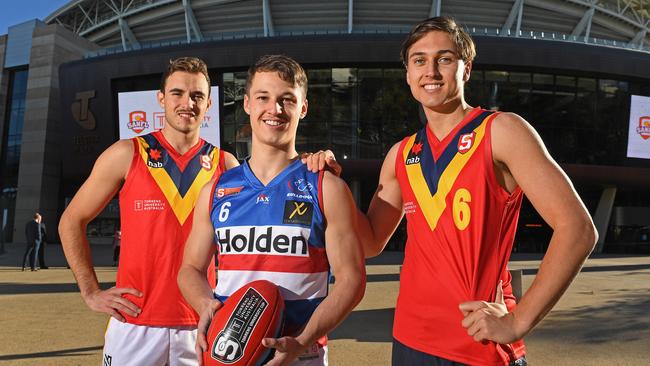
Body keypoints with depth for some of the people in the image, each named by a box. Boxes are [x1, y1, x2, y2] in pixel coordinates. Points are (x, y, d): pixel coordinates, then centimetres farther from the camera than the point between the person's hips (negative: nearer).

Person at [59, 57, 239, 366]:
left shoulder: (225, 165, 2)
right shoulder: (126, 155, -3)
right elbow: (72, 222, 4)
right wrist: (91, 292, 0)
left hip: (202, 326, 2)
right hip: (134, 325, -1)